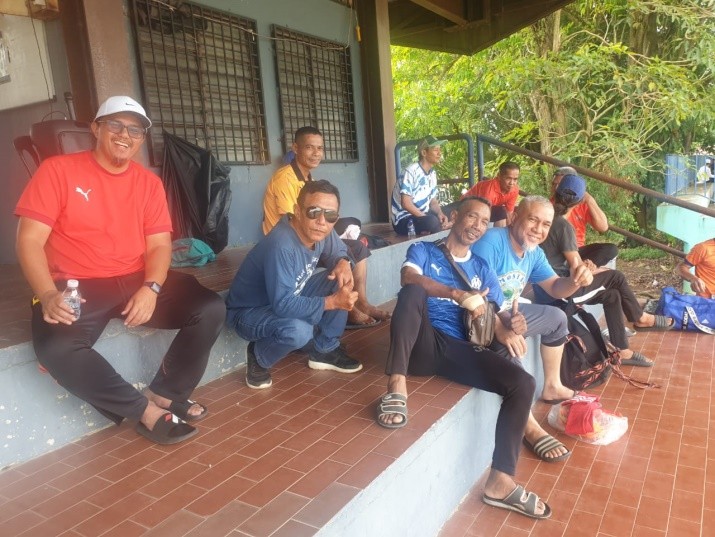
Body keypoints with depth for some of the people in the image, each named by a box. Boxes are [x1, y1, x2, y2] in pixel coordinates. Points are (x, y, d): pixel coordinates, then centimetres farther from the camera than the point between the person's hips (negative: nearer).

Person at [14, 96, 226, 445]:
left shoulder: (149, 182, 8)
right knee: (55, 348, -33)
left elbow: (159, 245, 2)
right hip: (77, 288, -3)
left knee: (210, 308, -15)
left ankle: (165, 394, -1)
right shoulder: (57, 170, -1)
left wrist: (151, 288, -18)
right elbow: (29, 240, -6)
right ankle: (148, 411, -14)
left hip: (137, 282, 4)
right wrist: (48, 295, -23)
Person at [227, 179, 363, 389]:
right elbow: (283, 304, -38)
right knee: (299, 330, -37)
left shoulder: (321, 232, -13)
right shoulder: (281, 246, -36)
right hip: (249, 311, -8)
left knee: (342, 281, -5)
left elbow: (339, 251, 8)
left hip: (290, 296, 8)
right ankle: (258, 358, -2)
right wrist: (332, 302, -33)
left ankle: (325, 350, 10)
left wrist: (343, 263, -17)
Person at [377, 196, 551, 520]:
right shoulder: (424, 250, 12)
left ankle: (500, 481, -12)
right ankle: (397, 387, -36)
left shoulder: (482, 270, 24)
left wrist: (500, 325, -12)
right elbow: (408, 278, -13)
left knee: (523, 383, -16)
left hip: (459, 349, 4)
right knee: (413, 292, -32)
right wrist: (458, 294, -25)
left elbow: (497, 316, 15)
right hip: (423, 343, -3)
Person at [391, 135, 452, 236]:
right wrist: (428, 219, -25)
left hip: (423, 216, 8)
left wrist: (440, 214, -14)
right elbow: (406, 204, -23)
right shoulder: (411, 171, -18)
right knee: (432, 221, -35)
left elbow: (433, 201, 9)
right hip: (404, 220, -8)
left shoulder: (432, 173, 7)